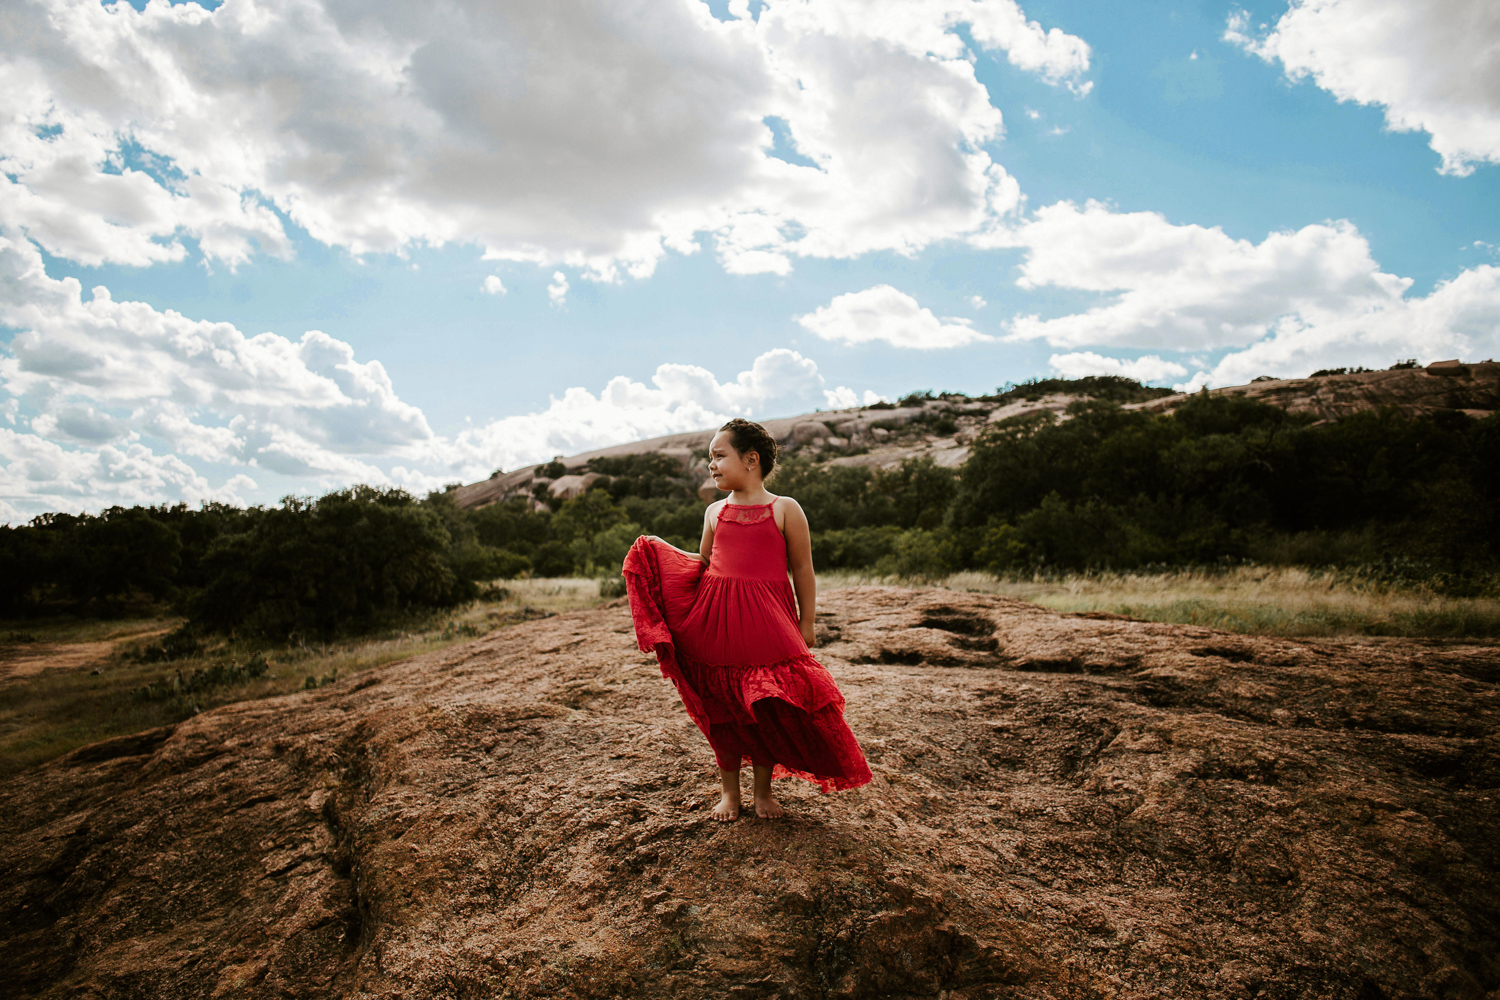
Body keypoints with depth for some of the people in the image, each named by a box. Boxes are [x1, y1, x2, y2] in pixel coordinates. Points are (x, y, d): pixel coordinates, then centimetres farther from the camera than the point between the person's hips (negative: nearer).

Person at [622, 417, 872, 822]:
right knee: (722, 707, 8)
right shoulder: (715, 512, 11)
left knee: (769, 705, 4)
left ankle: (764, 791, 24)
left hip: (768, 622, -3)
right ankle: (729, 791, 25)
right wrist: (657, 550, 8)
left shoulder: (784, 509, 0)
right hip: (717, 621, 3)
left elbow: (802, 570, 2)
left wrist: (806, 625, 0)